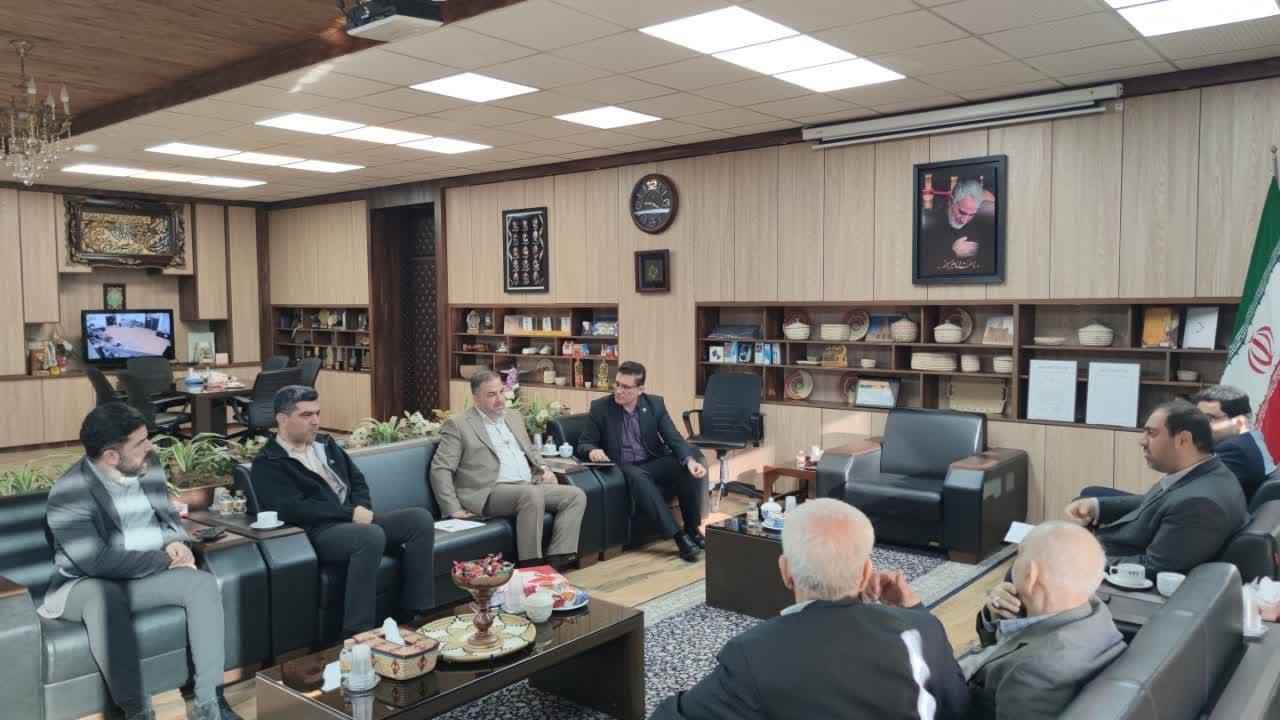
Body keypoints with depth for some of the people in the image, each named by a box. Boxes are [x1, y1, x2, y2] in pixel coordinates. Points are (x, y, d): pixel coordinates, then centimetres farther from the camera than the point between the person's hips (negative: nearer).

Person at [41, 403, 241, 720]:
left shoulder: (149, 466, 0)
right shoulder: (68, 494, -20)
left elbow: (167, 515, 15)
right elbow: (98, 562, -27)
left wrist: (176, 542, -9)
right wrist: (166, 559, -21)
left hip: (146, 576, 5)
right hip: (87, 586, -5)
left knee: (204, 582, -20)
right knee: (105, 597, -38)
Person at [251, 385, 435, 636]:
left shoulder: (326, 443, 21)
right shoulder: (268, 464, -2)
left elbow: (357, 480, 20)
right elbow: (292, 509, -15)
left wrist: (361, 511, -2)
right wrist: (351, 513, -16)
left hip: (354, 521, 7)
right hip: (319, 531, -7)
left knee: (420, 519, -14)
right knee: (372, 535, -37)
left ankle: (417, 612, -10)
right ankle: (357, 632, -30)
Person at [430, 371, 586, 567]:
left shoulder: (513, 416, 21)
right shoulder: (458, 425, 0)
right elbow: (440, 469, -4)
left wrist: (543, 468, 10)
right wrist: (454, 509, -13)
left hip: (530, 485, 7)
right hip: (491, 492, -7)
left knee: (576, 495, -12)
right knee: (532, 494, -35)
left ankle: (556, 559, -20)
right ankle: (530, 566, -27)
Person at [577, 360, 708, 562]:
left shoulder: (655, 404, 0)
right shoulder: (600, 407, -6)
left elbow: (674, 438, -6)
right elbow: (583, 444, 0)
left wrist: (689, 460, -26)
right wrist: (592, 451, -25)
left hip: (654, 463, 3)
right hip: (623, 468, -3)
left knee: (689, 469, -25)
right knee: (638, 477, -37)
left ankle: (692, 529, -9)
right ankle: (679, 536, -36)